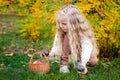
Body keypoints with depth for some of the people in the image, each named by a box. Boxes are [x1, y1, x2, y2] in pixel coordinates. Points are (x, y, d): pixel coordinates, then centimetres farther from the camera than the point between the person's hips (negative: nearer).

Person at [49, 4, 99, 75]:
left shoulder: (83, 31, -34)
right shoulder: (62, 30, -23)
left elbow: (87, 47, -39)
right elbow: (57, 42, -16)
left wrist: (83, 63, -49)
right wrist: (53, 52, -33)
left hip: (83, 51, -2)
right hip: (71, 49, 2)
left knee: (93, 61, -27)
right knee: (66, 37, -30)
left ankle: (78, 60, 4)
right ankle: (64, 63, -20)